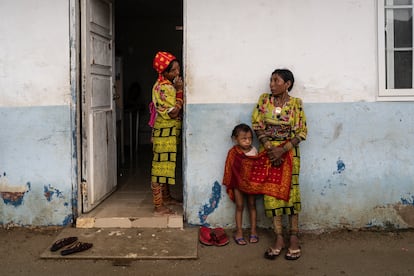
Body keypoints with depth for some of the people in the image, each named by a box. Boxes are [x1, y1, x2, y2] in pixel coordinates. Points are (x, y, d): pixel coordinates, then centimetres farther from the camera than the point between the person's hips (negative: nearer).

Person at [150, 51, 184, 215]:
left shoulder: (170, 84, 12)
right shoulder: (163, 87, -19)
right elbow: (173, 113, -24)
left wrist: (178, 89, 8)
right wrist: (179, 91, -21)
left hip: (171, 133, 10)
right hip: (165, 132, -10)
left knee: (166, 166, 19)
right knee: (161, 167, -6)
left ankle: (166, 198, 33)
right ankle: (158, 206, -1)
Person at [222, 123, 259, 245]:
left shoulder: (254, 150, -4)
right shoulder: (233, 153, -11)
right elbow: (230, 169, -6)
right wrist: (229, 184, -5)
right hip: (238, 182, -2)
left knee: (252, 205, 10)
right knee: (239, 206, 5)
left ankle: (253, 230, 20)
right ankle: (239, 231, 14)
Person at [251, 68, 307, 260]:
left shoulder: (295, 103, -4)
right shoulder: (264, 100, 1)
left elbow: (302, 132, -5)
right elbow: (257, 125, -1)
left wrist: (282, 150, -15)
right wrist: (269, 148, -12)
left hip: (289, 152, -2)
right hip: (268, 152, 2)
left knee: (291, 192, -3)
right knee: (271, 194, 1)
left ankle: (294, 239, 6)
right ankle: (279, 239, 8)